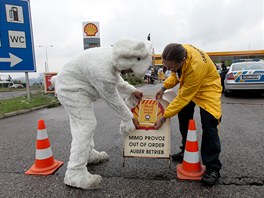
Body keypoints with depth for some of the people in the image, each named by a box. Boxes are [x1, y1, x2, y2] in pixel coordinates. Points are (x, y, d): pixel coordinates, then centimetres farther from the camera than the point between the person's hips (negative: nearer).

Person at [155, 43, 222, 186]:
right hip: (188, 85, 8)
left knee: (209, 123, -20)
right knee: (183, 117, 11)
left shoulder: (196, 66, -41)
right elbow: (176, 73, 1)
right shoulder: (179, 52, -20)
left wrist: (164, 117, -28)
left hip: (207, 87, -7)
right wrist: (164, 87, -13)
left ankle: (213, 167, -5)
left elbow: (183, 98, -33)